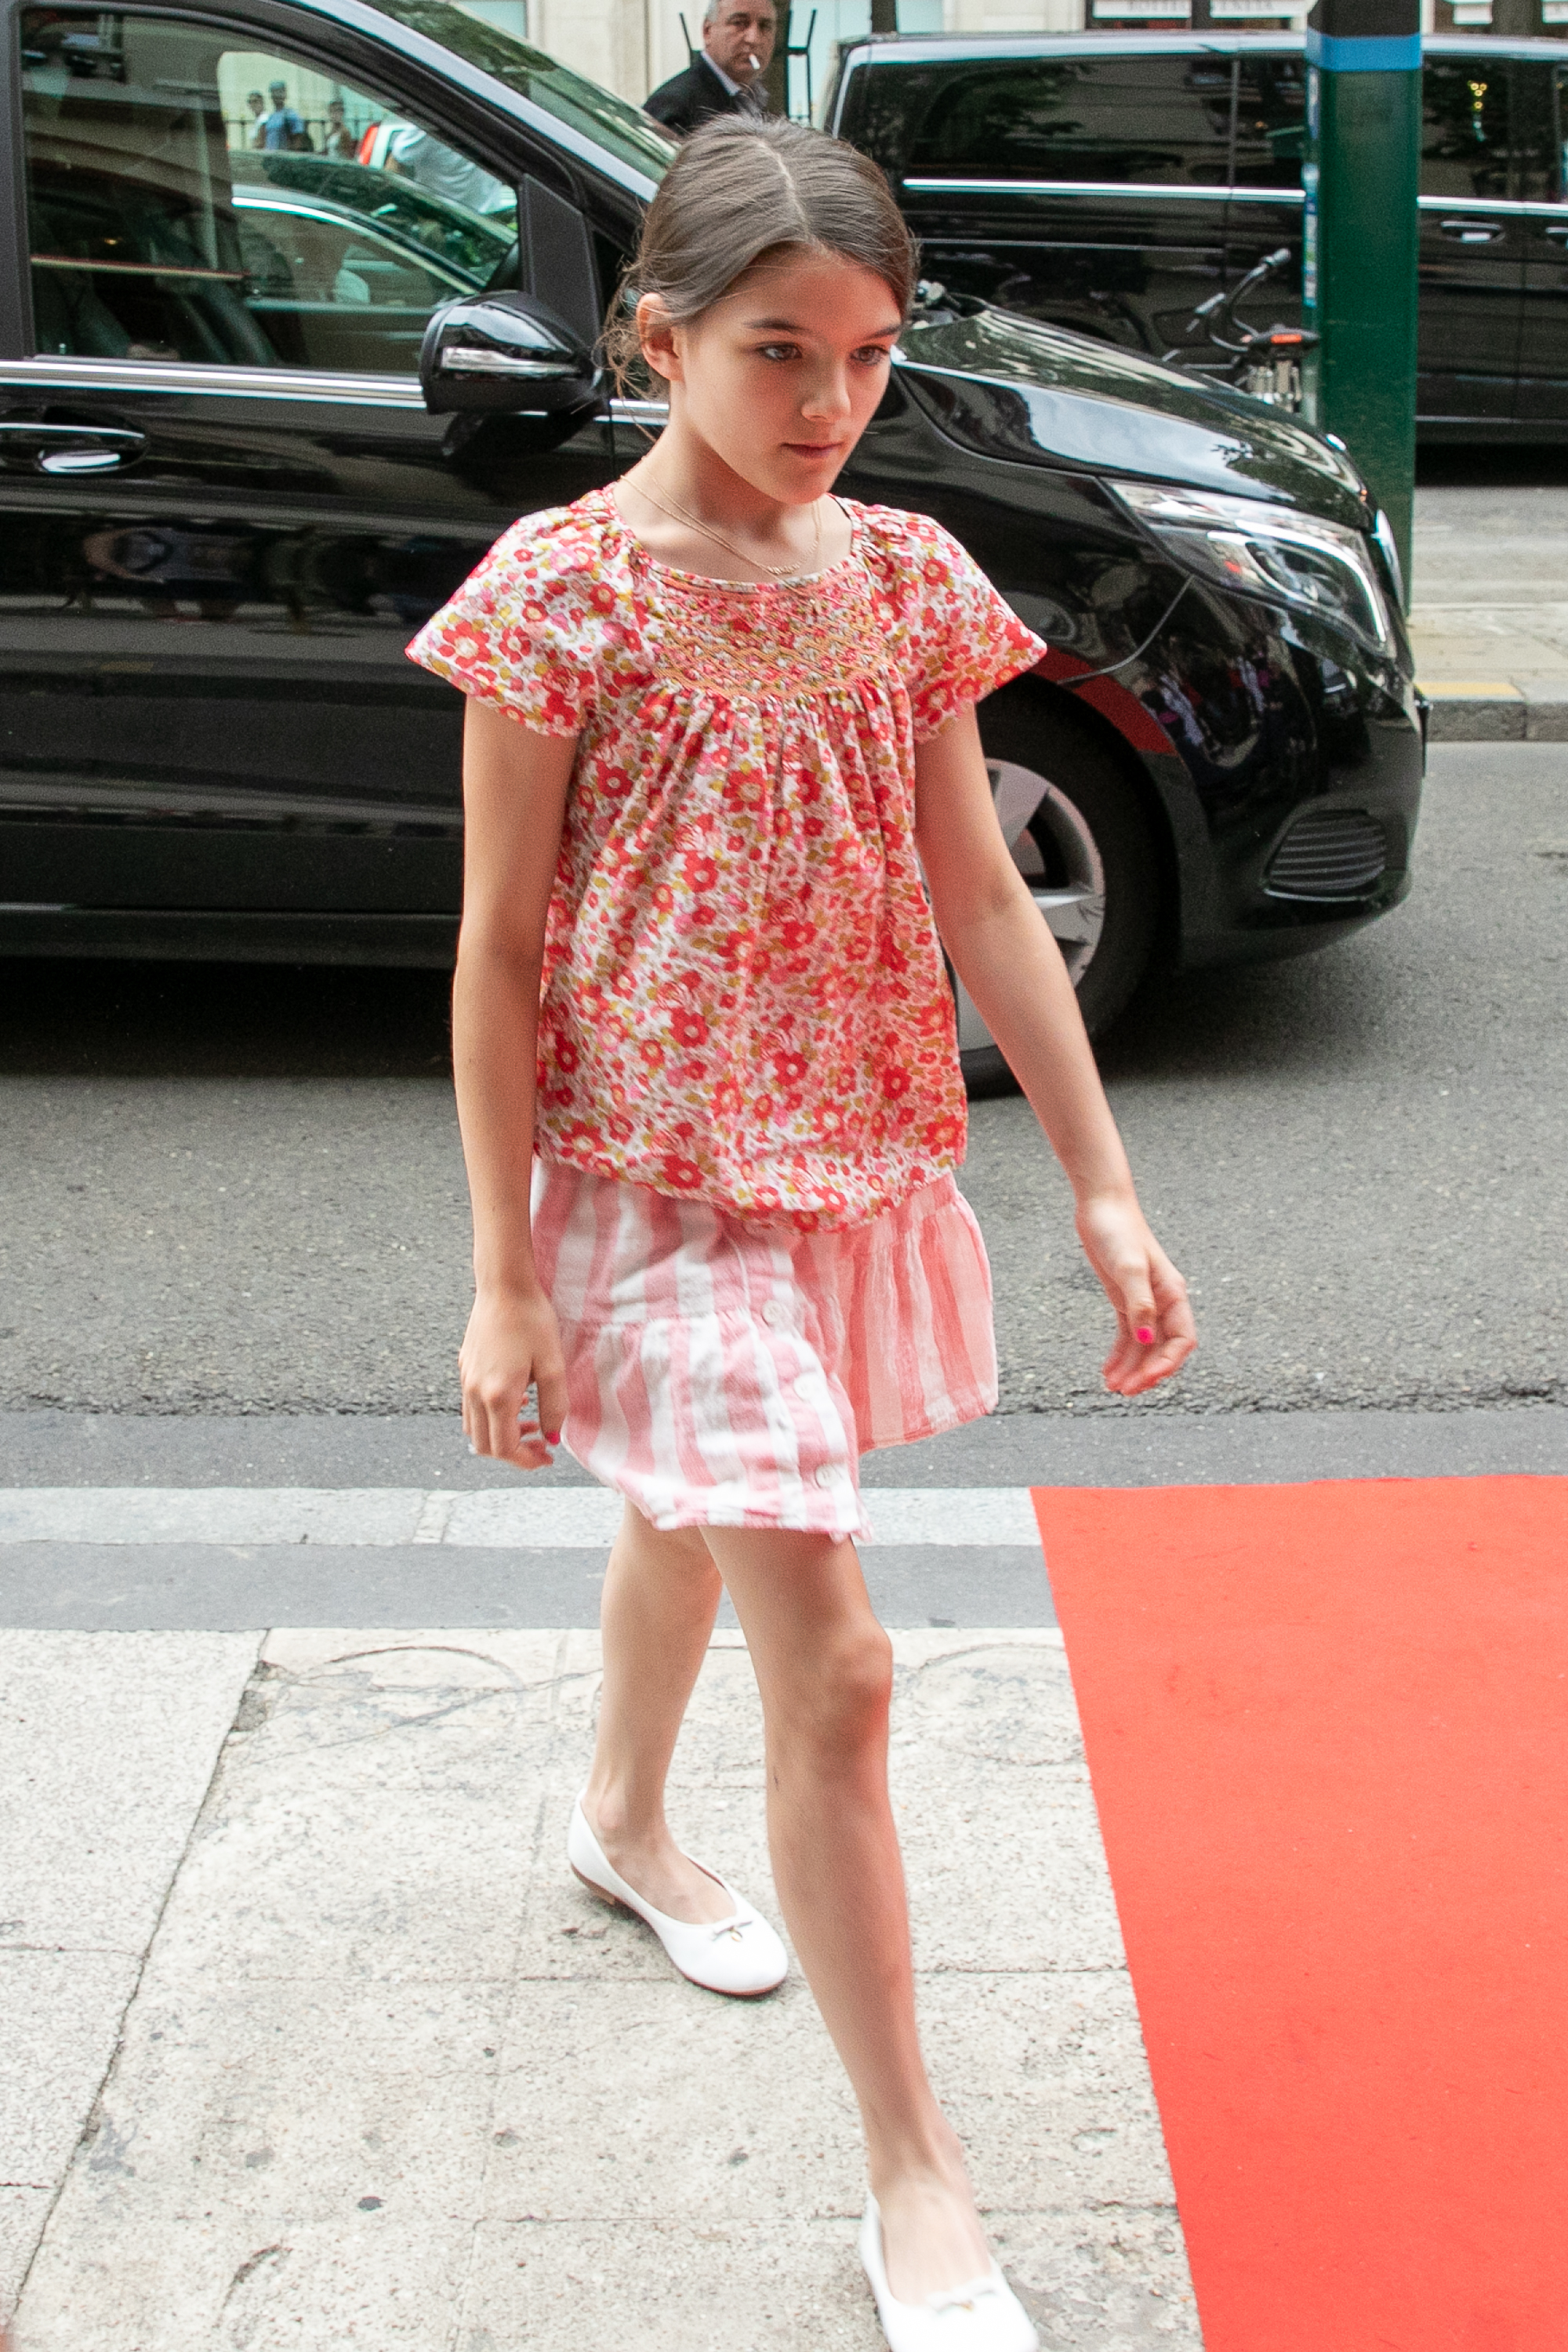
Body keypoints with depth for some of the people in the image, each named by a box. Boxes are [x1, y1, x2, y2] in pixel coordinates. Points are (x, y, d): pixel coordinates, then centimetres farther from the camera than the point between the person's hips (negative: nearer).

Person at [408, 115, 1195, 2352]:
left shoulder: (909, 575, 0)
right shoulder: (563, 588, -14)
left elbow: (983, 904, 3)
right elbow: (498, 950, -11)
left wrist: (1107, 1191, 0)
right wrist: (506, 1282, -11)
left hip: (859, 1165, 5)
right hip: (664, 1185, -5)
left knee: (692, 1523, 28)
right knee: (835, 1667, -7)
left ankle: (624, 1820, 57)